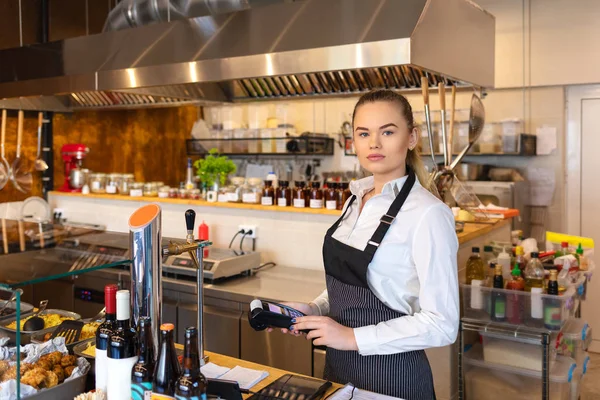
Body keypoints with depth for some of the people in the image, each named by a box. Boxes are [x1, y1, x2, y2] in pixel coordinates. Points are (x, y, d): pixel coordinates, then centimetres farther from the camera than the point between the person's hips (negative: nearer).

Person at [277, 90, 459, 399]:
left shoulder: (427, 213, -19)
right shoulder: (356, 200, 3)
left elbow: (441, 324, -21)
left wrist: (352, 337, -21)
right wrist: (312, 311, 0)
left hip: (390, 374, -7)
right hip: (339, 366, 7)